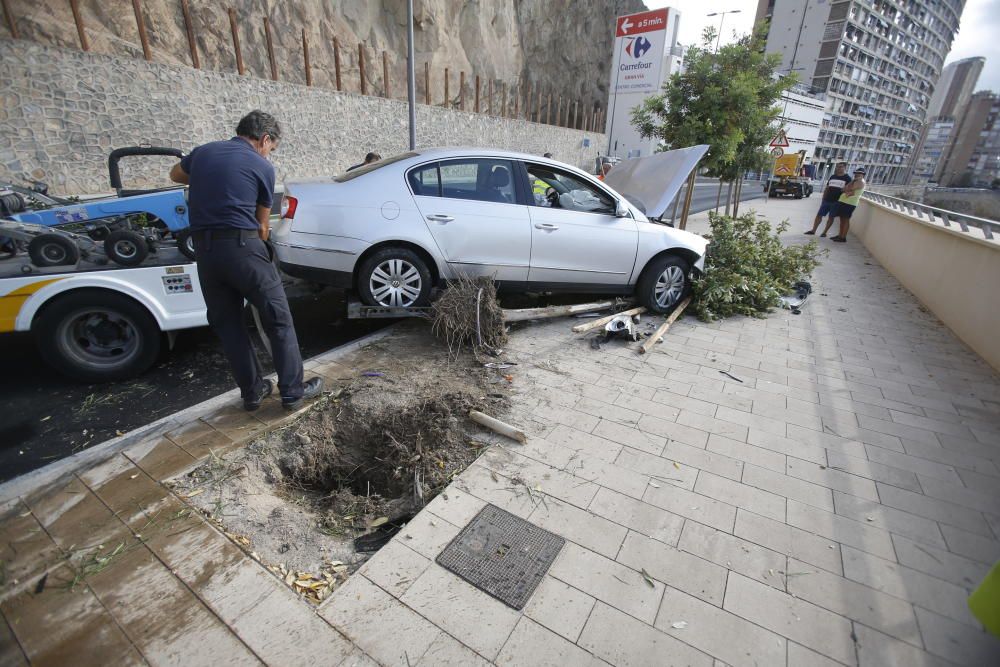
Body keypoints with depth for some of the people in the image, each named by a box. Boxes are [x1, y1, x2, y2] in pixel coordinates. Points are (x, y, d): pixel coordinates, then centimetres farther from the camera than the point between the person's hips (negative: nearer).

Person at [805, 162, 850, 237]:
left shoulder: (847, 179, -2)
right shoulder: (832, 177, 11)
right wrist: (823, 199, 9)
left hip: (836, 202, -4)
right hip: (826, 200, 4)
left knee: (831, 217, 3)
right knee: (819, 215, 1)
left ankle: (824, 232, 8)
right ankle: (813, 230, 8)